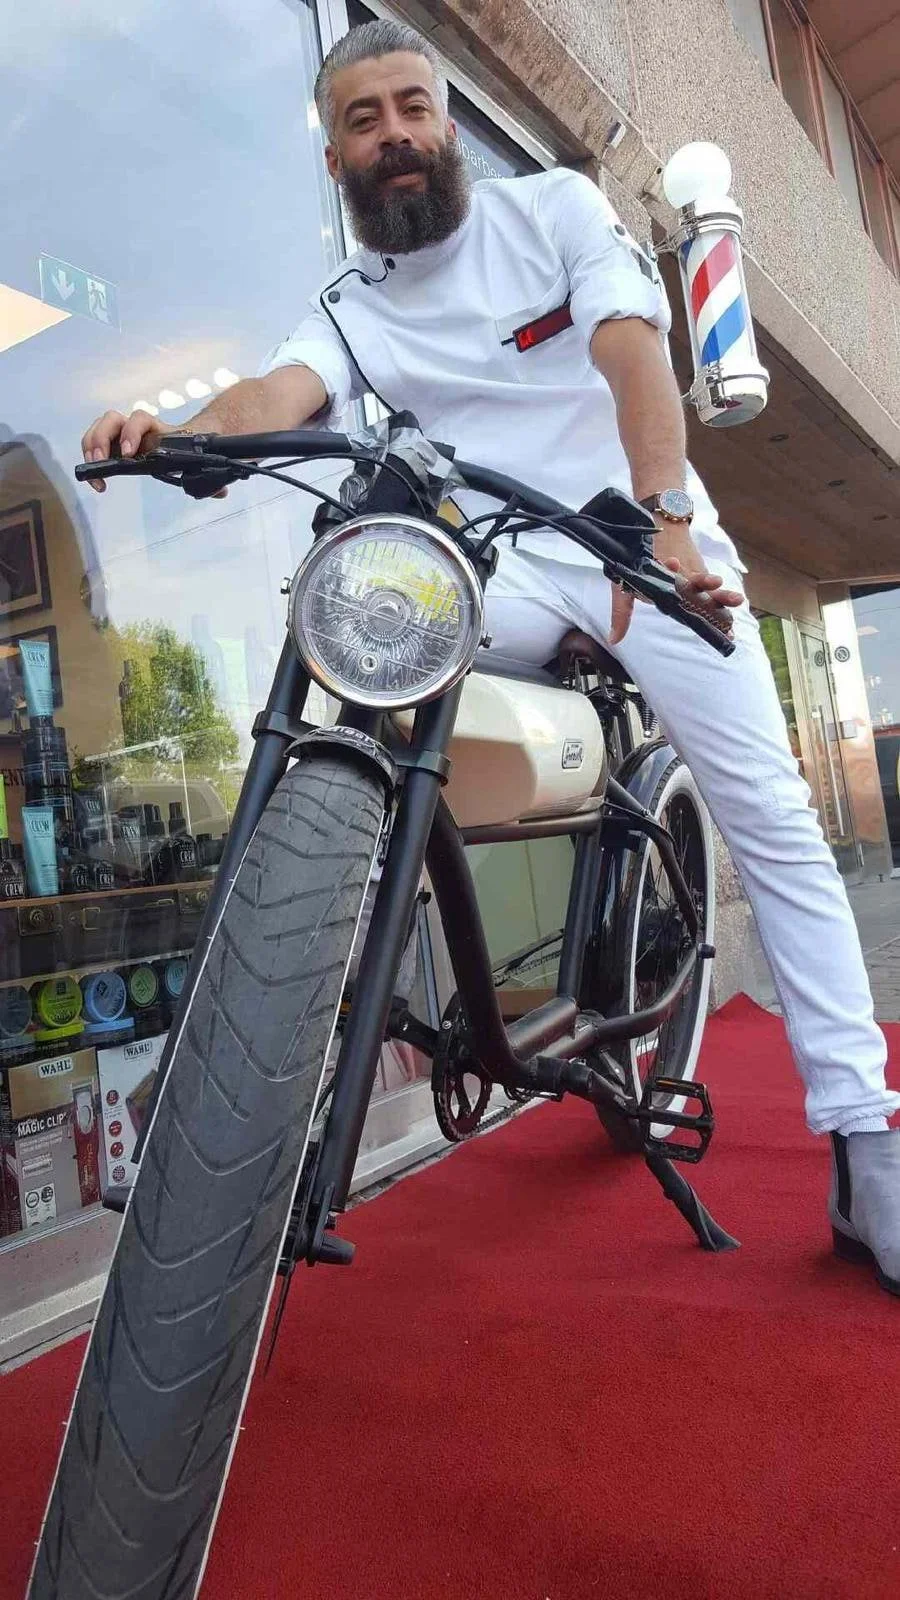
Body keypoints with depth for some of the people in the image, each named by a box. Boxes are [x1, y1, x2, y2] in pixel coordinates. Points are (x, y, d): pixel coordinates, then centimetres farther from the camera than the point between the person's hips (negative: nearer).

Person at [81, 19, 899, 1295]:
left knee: (773, 823, -11)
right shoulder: (349, 306, 9)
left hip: (653, 544, -1)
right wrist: (177, 432, -37)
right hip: (506, 567, 2)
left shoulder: (555, 206, 5)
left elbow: (634, 355, -12)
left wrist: (664, 524, -30)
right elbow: (282, 392, -13)